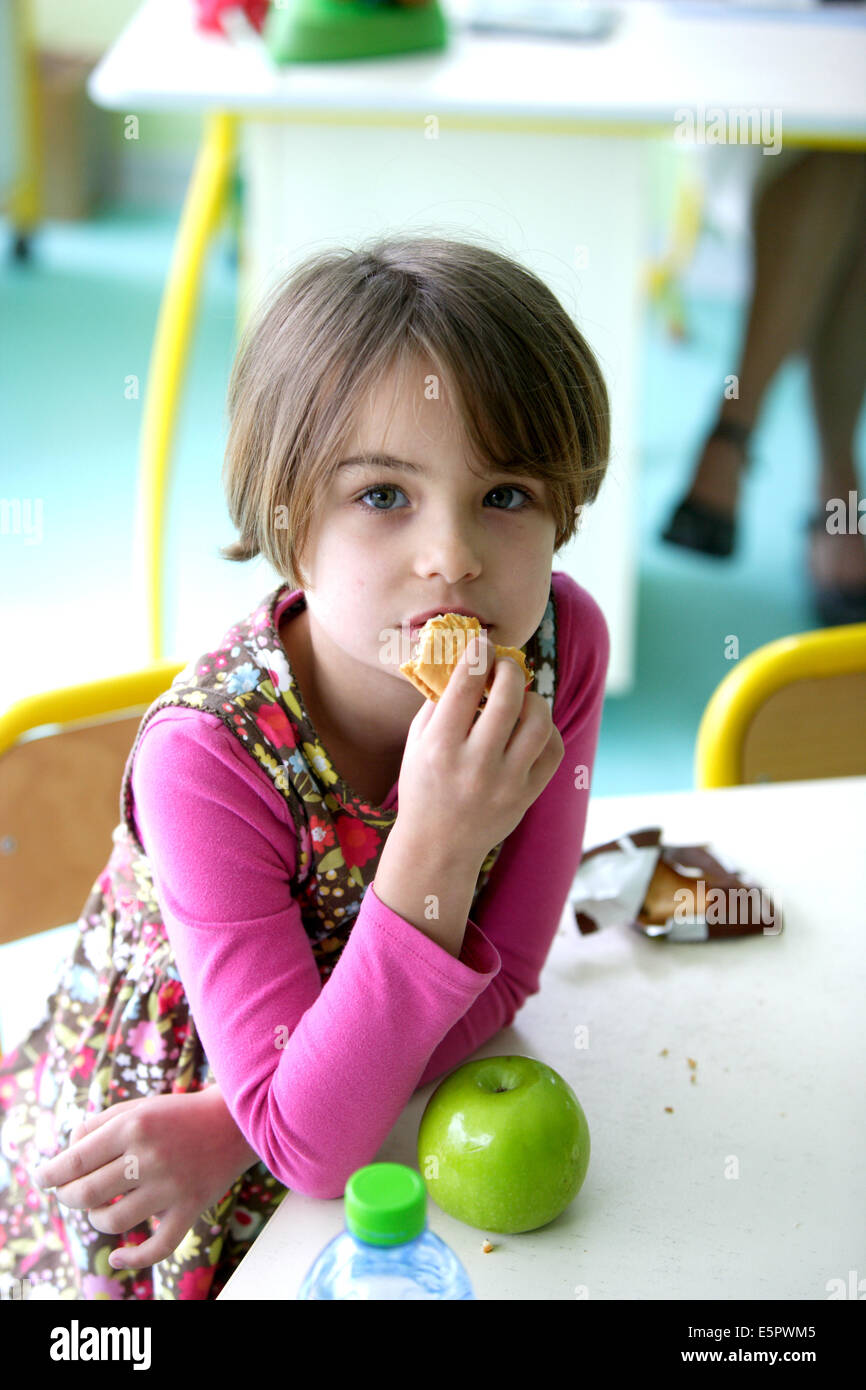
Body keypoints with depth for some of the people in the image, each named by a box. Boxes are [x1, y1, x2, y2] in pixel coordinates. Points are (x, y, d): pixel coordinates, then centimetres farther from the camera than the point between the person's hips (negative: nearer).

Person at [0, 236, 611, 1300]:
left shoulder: (562, 644, -21)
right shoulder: (205, 754, -32)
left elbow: (502, 974, -13)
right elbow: (314, 1148, -30)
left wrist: (236, 1128, -22)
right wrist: (438, 845, -42)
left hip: (382, 1101, 3)